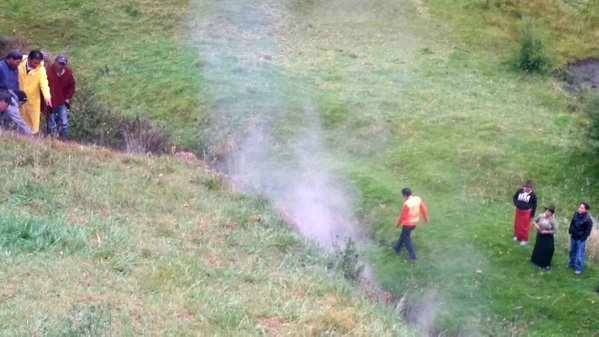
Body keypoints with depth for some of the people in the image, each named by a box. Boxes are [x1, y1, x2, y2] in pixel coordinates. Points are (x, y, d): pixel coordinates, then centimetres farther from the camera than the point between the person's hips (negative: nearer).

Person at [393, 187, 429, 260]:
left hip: (407, 224, -7)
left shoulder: (406, 204, -29)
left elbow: (402, 216, -17)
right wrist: (426, 218, 18)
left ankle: (412, 255, 17)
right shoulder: (418, 199, -10)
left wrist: (398, 224, 0)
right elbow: (423, 209, 1)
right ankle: (397, 247, 46)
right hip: (415, 223, 7)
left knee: (407, 239, 13)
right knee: (403, 235, 28)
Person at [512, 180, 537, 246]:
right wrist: (516, 204, -11)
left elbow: (534, 205, -6)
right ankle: (517, 236, 40)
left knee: (525, 226, 3)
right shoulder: (519, 191, -9)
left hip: (526, 212, -4)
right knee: (517, 224, 17)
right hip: (518, 210, 4)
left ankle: (524, 240, 16)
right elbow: (514, 197, 7)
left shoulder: (533, 194, -15)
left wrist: (532, 214, -5)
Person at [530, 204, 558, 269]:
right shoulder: (541, 216, -12)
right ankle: (537, 261, 43)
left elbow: (555, 230, -17)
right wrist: (536, 225, -14)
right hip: (540, 236, 3)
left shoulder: (553, 220, -21)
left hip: (548, 237, -3)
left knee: (548, 250, 7)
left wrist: (546, 232, -23)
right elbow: (535, 221, 7)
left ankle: (546, 264, 26)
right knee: (538, 248, 19)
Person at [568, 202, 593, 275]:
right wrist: (570, 232, 6)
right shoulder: (576, 214, -6)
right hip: (573, 237, 6)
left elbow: (588, 231, -16)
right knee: (572, 251, 23)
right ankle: (572, 264, 42)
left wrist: (582, 239, -13)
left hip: (581, 239, -6)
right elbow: (572, 223, 10)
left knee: (580, 254, -2)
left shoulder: (588, 219, -23)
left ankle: (578, 268, 10)